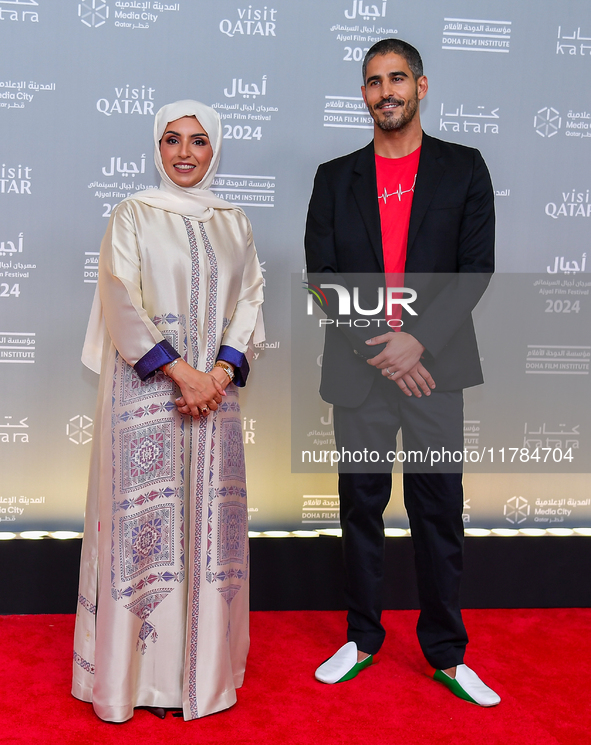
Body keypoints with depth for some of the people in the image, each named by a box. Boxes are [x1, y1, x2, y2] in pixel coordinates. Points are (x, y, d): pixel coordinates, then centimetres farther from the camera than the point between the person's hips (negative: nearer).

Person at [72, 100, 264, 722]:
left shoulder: (233, 222, 13)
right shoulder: (134, 215, 2)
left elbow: (250, 300, 7)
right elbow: (122, 304, -7)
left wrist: (221, 373, -8)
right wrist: (182, 372, -14)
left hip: (214, 391, 4)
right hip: (146, 391, -3)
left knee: (207, 519, 6)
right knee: (144, 519, -1)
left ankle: (202, 666, 20)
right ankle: (139, 670, 14)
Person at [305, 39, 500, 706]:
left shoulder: (464, 168, 7)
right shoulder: (335, 178, 10)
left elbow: (476, 267, 0)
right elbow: (321, 272, 4)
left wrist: (419, 340, -13)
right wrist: (377, 348, -8)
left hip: (434, 362, -1)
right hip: (358, 368, 2)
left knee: (438, 508, 3)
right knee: (360, 504, 9)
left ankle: (446, 654, 18)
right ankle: (362, 639, 24)